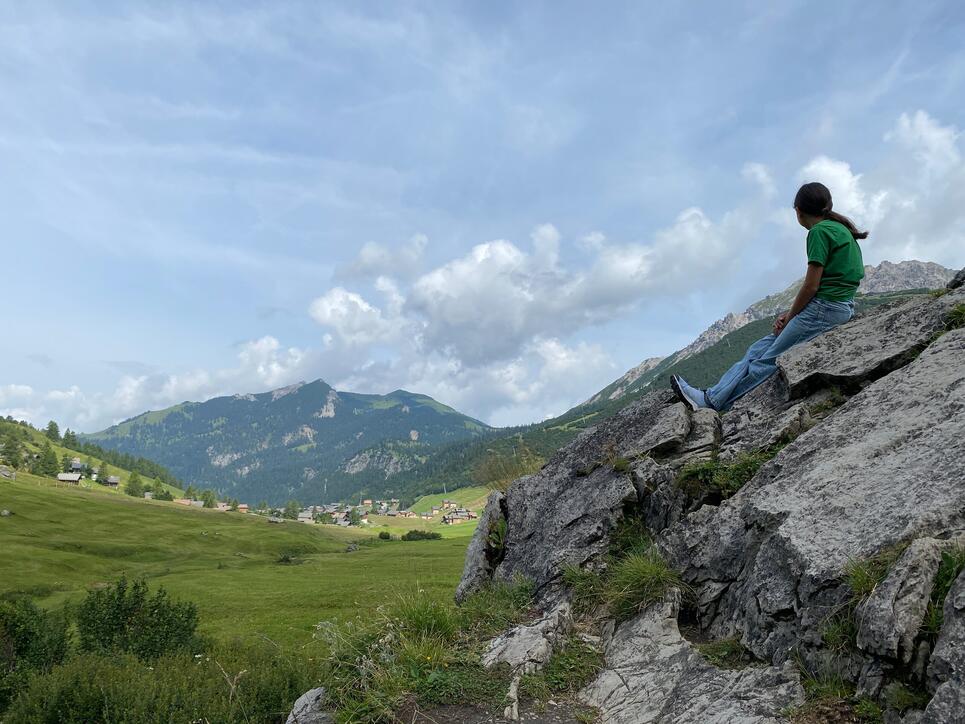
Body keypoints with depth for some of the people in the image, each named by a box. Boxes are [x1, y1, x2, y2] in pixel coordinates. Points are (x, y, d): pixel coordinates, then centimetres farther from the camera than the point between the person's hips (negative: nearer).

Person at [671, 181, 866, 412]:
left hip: (826, 308, -9)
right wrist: (791, 314, 10)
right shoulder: (838, 229, 19)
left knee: (769, 359, -6)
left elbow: (812, 286, -14)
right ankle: (712, 396, 2)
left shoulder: (820, 231, -12)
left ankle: (712, 402, -2)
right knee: (759, 349, 5)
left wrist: (789, 317, -1)